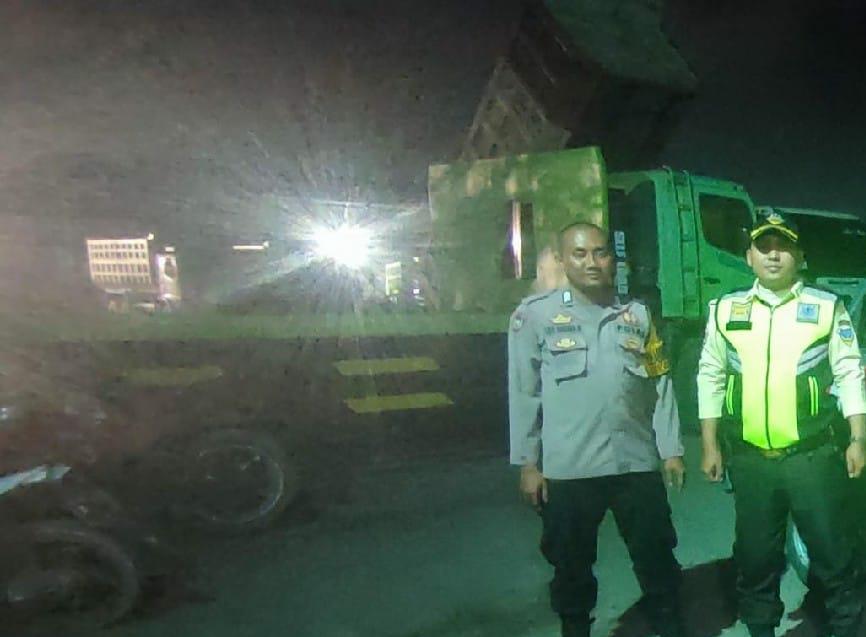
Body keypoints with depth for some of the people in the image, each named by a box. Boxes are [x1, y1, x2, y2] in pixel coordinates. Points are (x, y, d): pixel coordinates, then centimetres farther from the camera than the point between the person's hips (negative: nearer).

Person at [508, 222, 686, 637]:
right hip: (567, 469, -2)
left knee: (656, 557, 15)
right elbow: (524, 394, -3)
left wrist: (671, 449, 7)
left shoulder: (637, 315, 8)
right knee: (572, 566, 13)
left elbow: (660, 386, 10)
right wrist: (527, 463, -4)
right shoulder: (535, 314, -3)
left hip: (638, 463, 3)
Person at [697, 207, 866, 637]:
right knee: (755, 555, 14)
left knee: (830, 550, 10)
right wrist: (711, 446, 4)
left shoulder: (828, 308, 1)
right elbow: (710, 377, 7)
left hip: (812, 456, -1)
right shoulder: (726, 310, 4)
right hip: (749, 458, 2)